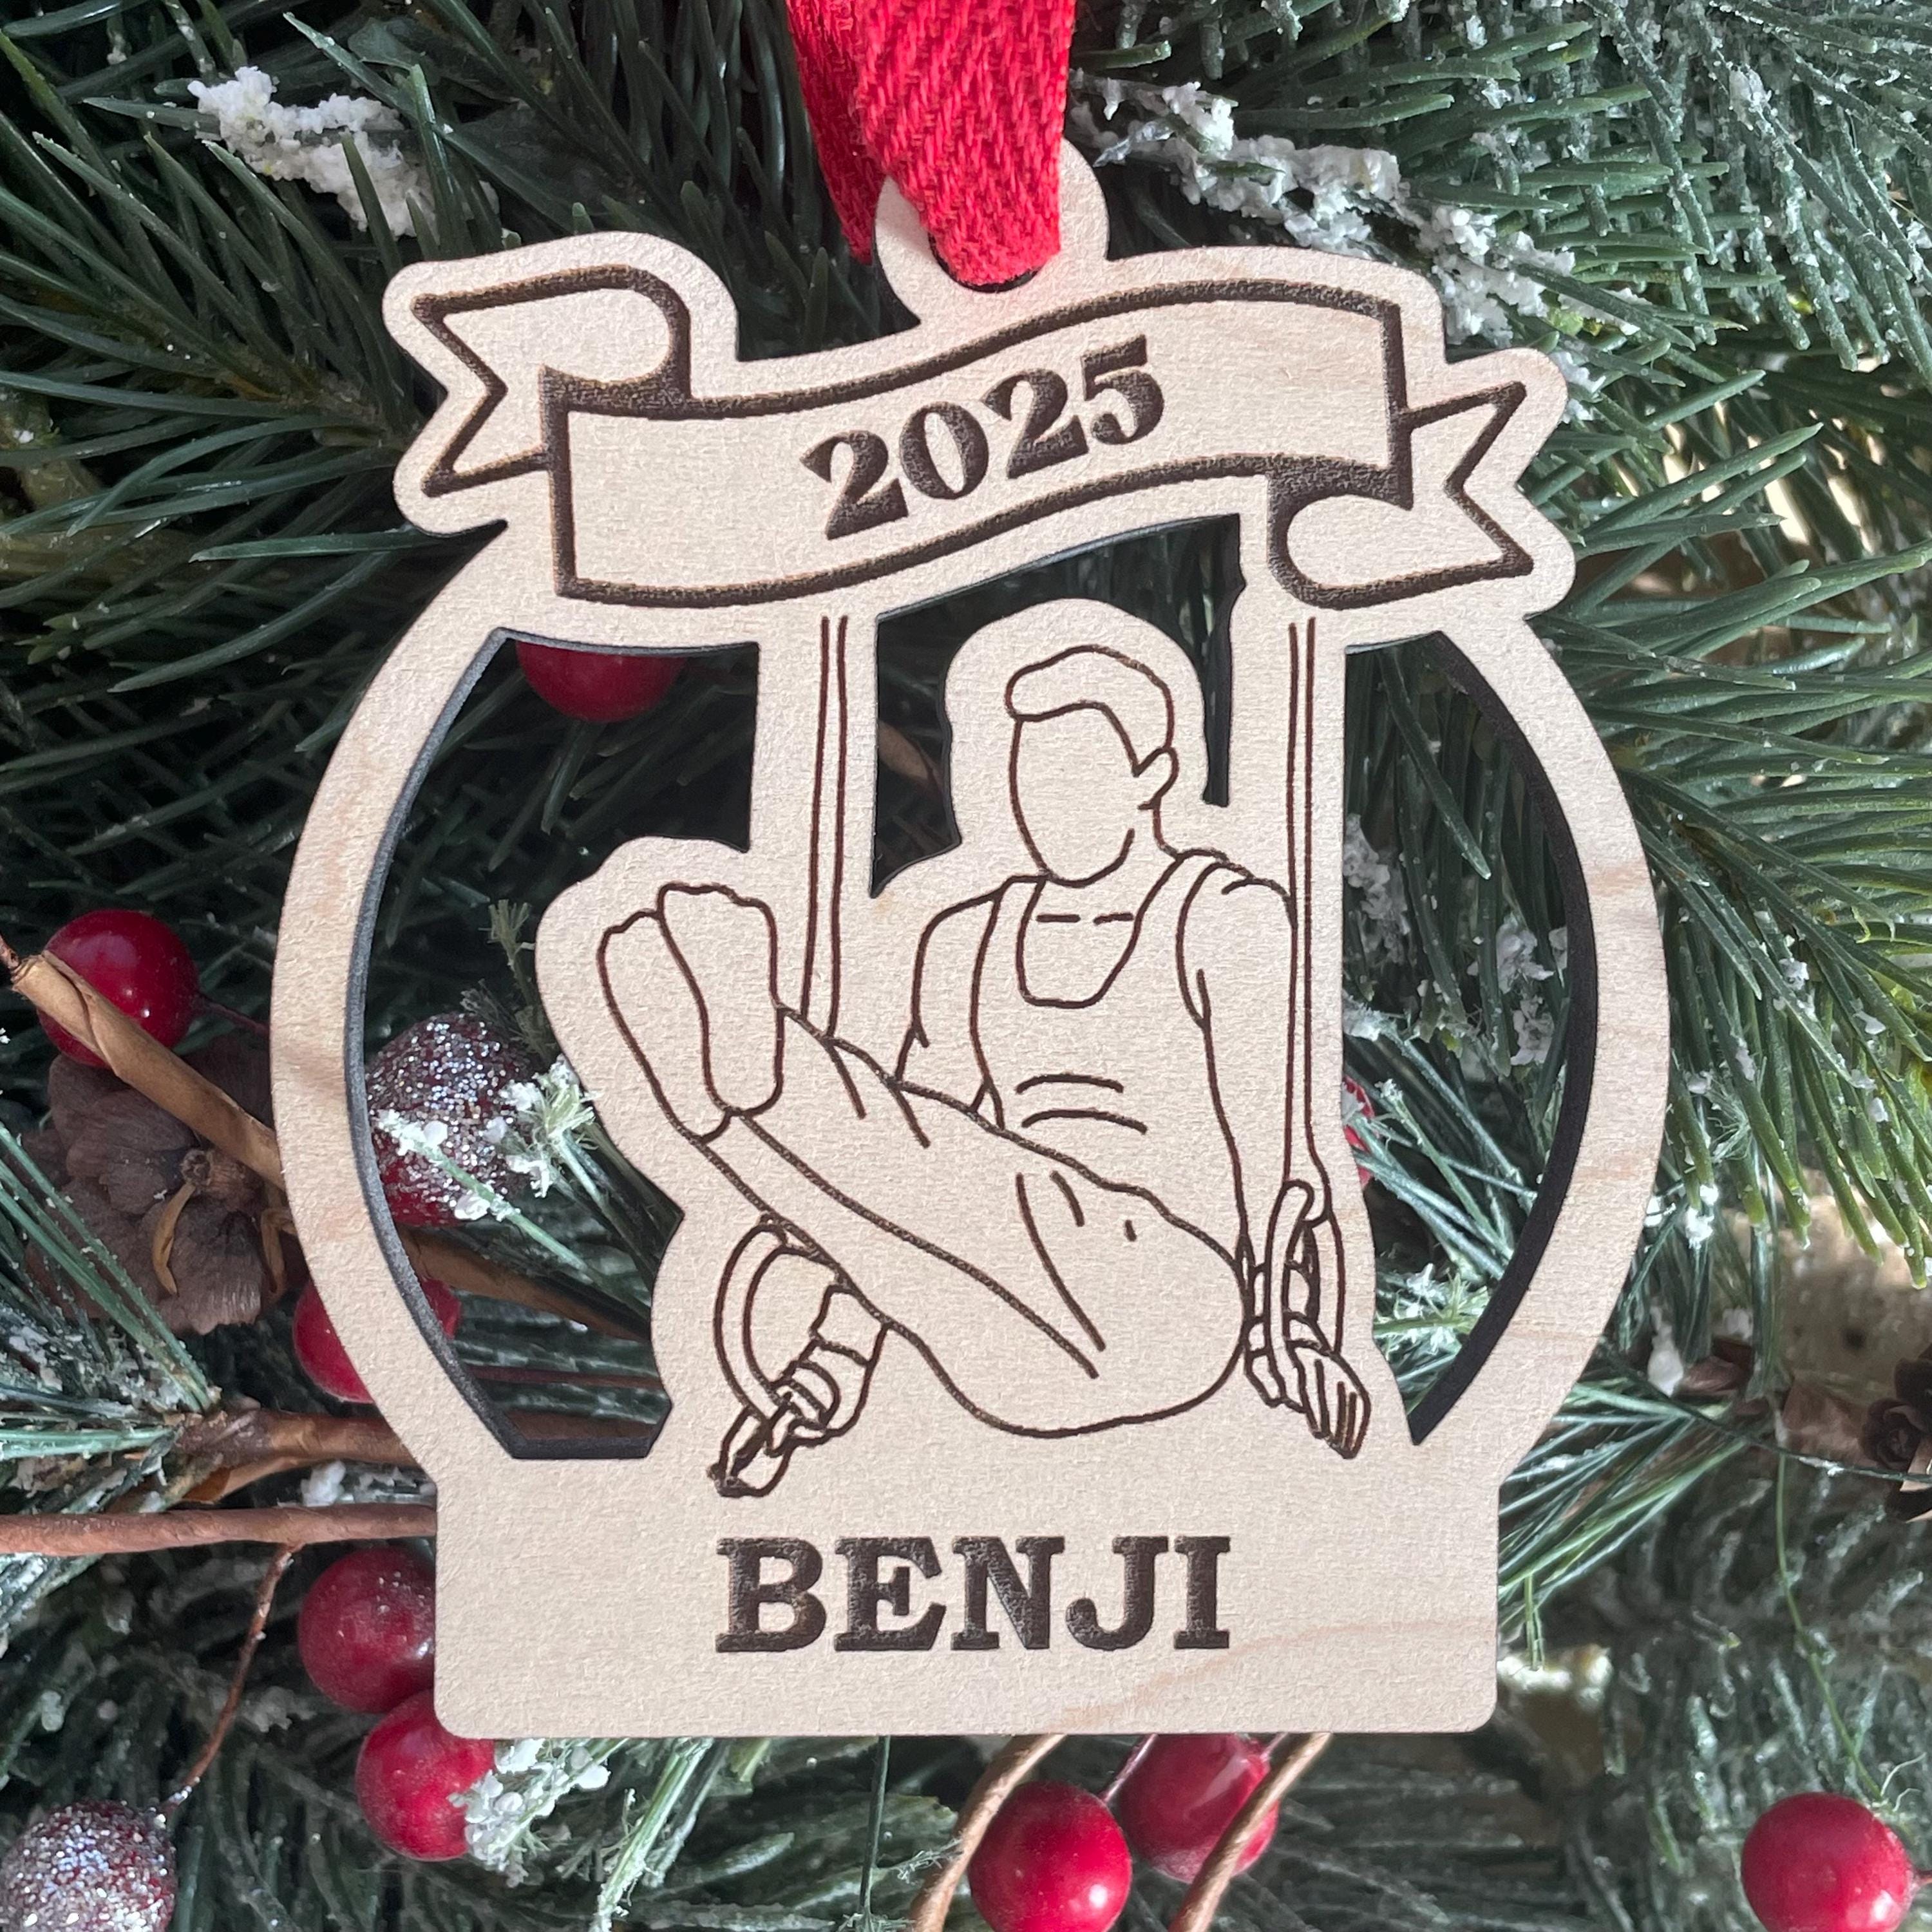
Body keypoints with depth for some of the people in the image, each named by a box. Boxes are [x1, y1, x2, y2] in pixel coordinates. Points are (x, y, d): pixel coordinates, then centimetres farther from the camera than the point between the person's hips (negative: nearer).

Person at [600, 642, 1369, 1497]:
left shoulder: (1229, 916, 5)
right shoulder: (969, 943, 18)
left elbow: (1261, 1137, -4)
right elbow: (902, 1167, 12)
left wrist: (1279, 1323, -14)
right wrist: (837, 1361, 5)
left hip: (1170, 1311, -4)